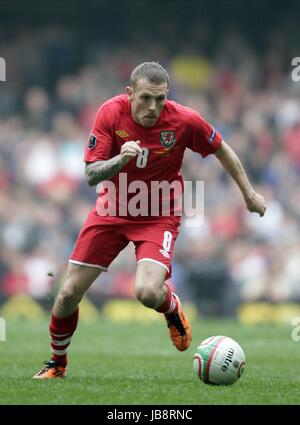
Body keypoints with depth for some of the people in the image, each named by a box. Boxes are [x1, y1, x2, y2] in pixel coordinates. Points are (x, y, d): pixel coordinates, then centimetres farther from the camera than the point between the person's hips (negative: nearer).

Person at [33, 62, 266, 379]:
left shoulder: (184, 120, -20)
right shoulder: (111, 113, -18)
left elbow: (222, 150, 0)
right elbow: (91, 175, -18)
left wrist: (249, 193, 9)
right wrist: (120, 159, -38)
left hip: (159, 216, -2)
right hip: (112, 209, 2)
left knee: (148, 292, -27)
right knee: (69, 293, -1)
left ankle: (172, 308, 12)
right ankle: (56, 363, 26)